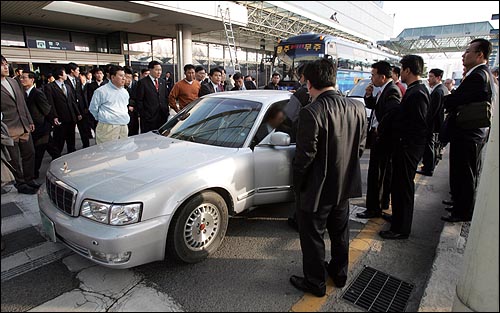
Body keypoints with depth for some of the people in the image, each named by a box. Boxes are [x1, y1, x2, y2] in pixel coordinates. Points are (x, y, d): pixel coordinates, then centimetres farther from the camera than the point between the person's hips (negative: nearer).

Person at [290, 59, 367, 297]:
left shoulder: (311, 113, -25)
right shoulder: (358, 109, -4)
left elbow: (305, 156, -22)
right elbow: (359, 147, 4)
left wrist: (297, 182, -6)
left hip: (317, 189, -7)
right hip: (346, 185, 7)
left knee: (313, 238, 14)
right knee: (340, 233, 25)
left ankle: (315, 283, 31)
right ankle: (339, 274, 45)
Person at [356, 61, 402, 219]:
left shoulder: (392, 91, -19)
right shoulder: (384, 90, 11)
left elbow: (393, 113, -33)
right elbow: (372, 105, 19)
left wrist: (379, 129, -20)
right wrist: (369, 95, 0)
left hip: (383, 139, -10)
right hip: (381, 137, 10)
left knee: (375, 173, -4)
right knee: (385, 171, 20)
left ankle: (374, 208, 5)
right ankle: (384, 202, 35)